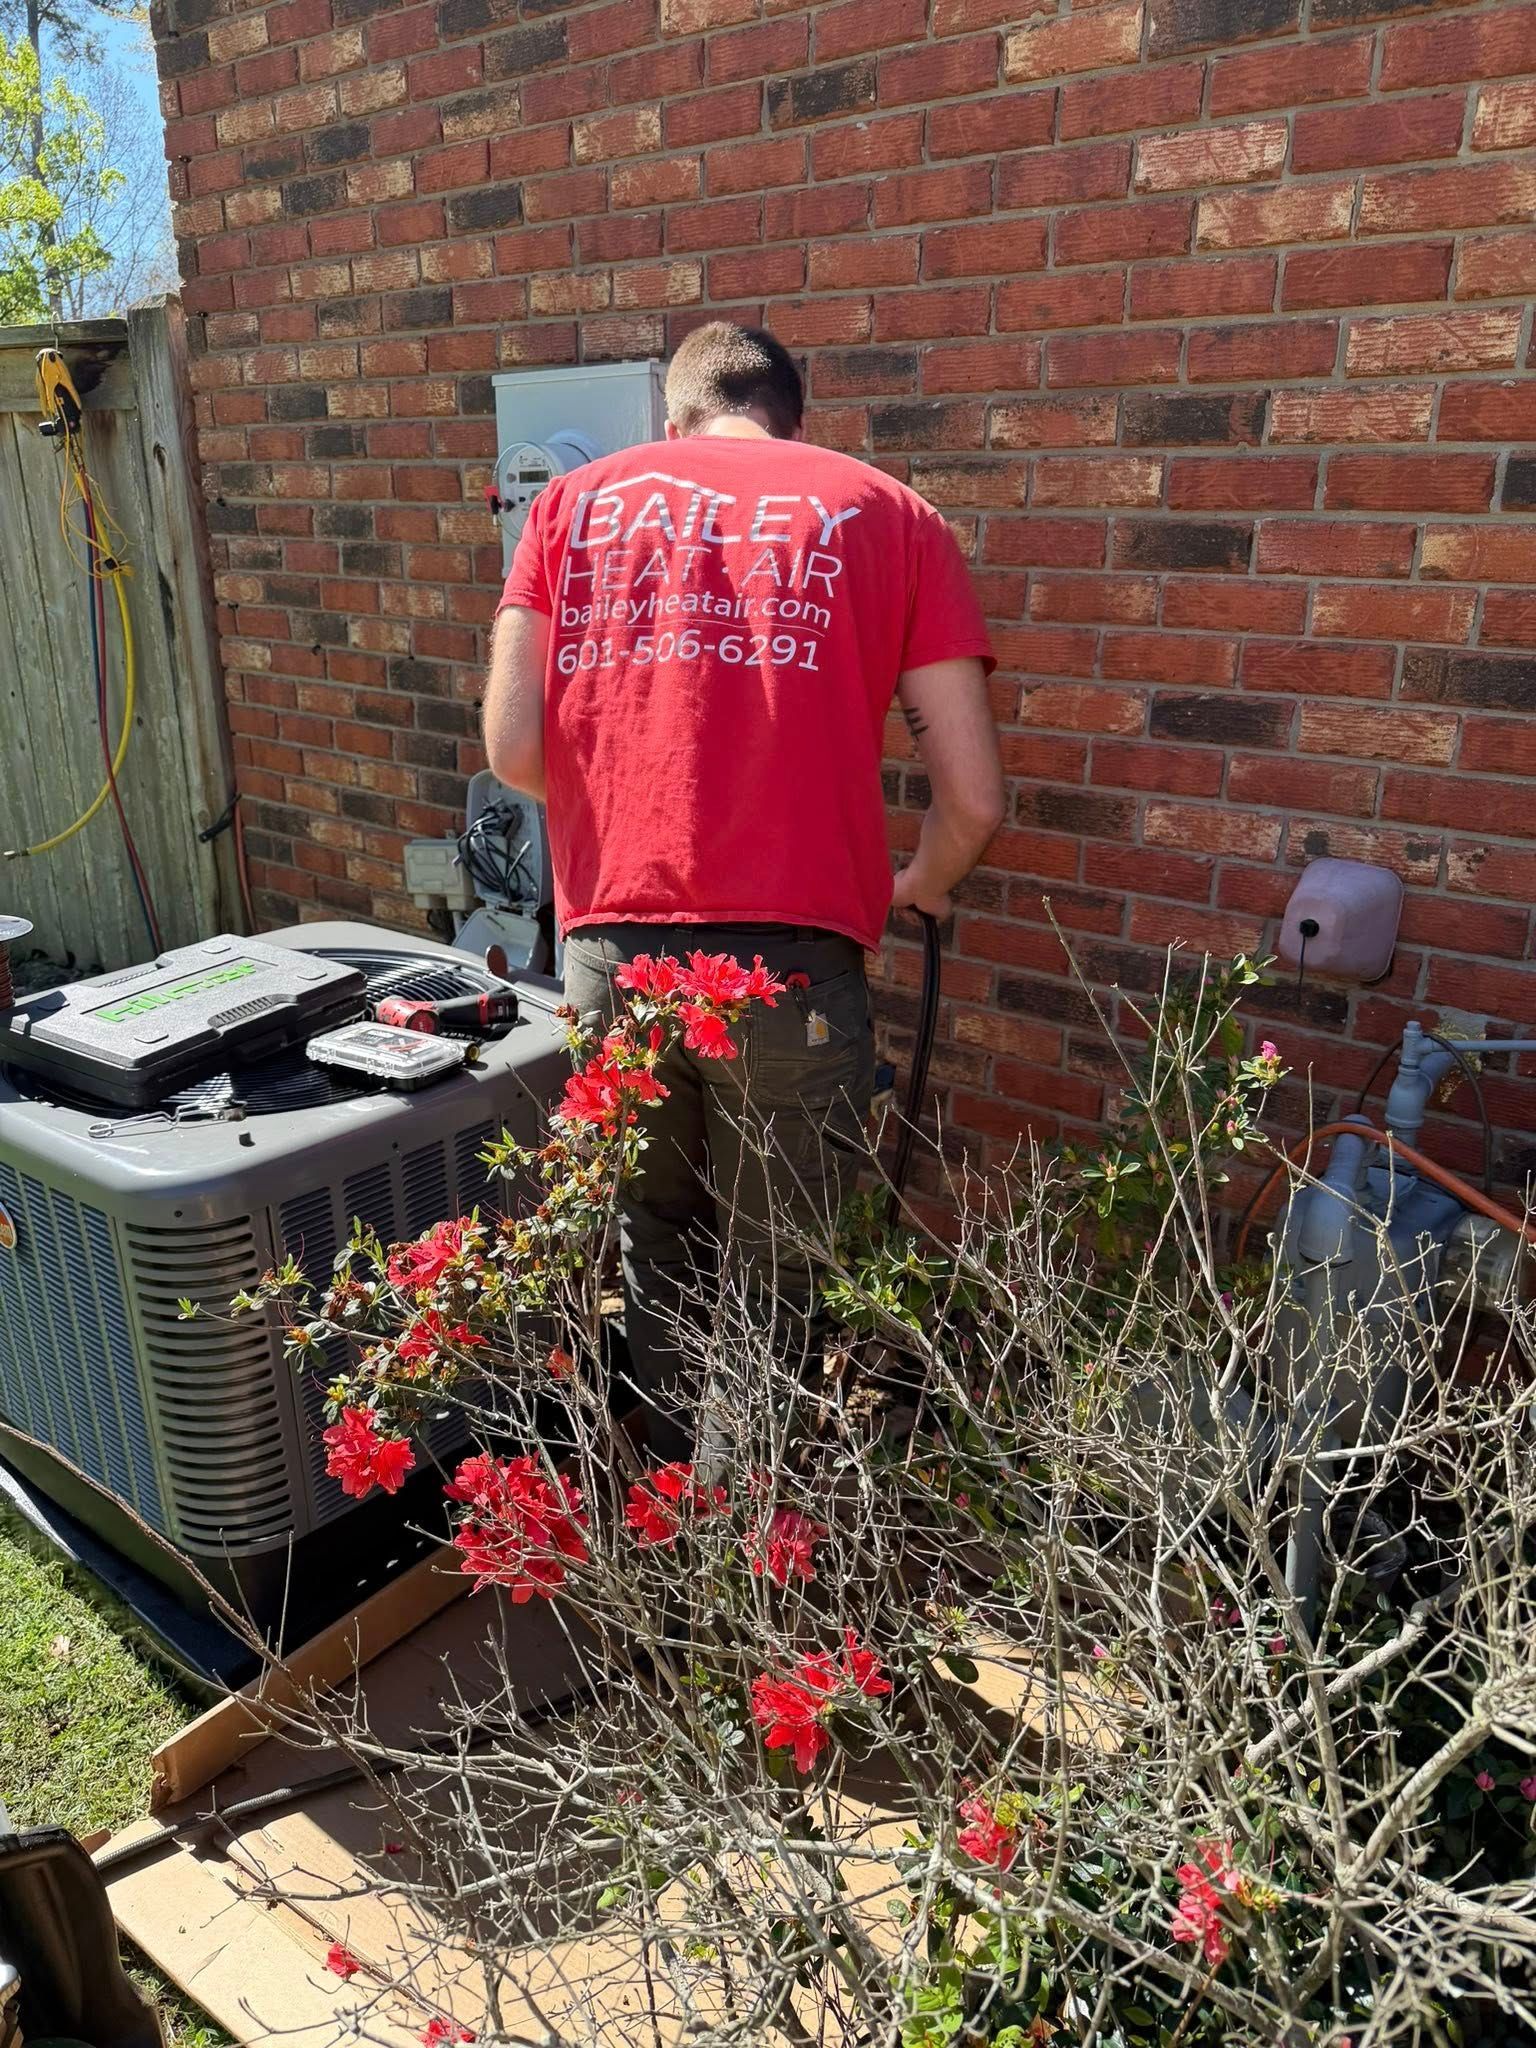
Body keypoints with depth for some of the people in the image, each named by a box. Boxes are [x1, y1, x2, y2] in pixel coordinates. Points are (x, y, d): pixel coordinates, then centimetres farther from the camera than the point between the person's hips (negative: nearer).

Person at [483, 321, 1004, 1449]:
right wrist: (921, 886, 24)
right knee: (776, 1280, 14)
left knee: (653, 1247, 24)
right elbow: (973, 796, 2)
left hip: (609, 951, 3)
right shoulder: (886, 511, 9)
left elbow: (514, 751, 5)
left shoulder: (579, 500, 14)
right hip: (789, 965, -2)